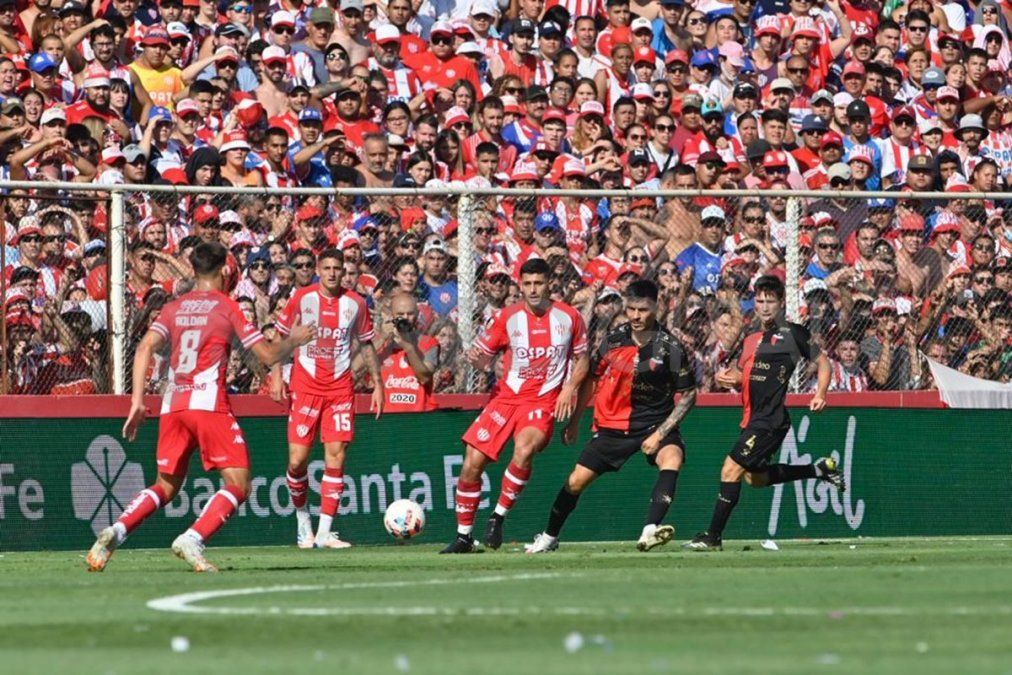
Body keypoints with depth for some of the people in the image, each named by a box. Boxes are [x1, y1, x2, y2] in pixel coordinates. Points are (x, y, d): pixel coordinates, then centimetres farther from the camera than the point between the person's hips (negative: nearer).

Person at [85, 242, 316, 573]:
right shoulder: (227, 306, 3)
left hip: (172, 405, 5)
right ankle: (193, 539, -21)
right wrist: (294, 340, 22)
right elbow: (268, 354, 2)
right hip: (209, 403, -5)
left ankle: (115, 532, -5)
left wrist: (137, 402, 2)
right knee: (238, 485, 0)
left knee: (165, 487, 16)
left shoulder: (174, 308, 14)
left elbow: (145, 349, 2)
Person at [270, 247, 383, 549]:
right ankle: (302, 516, 19)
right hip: (305, 385, -1)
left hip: (340, 386, 1)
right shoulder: (302, 298, -1)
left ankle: (325, 532, -3)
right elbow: (281, 337, 5)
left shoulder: (355, 303, 3)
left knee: (336, 456, -7)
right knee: (297, 460, -6)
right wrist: (276, 375, -4)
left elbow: (366, 344, 14)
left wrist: (378, 384, 11)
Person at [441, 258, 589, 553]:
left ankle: (498, 517, -13)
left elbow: (582, 359, 12)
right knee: (472, 464, -7)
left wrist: (570, 388, -5)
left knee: (523, 451, -32)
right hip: (506, 397, 2)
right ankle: (463, 535, 8)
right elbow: (481, 354, 6)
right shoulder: (508, 317, 1)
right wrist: (475, 358, -18)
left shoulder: (569, 318, 1)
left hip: (543, 402, -2)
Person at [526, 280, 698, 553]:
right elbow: (592, 379, 11)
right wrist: (574, 421, 13)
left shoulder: (670, 348, -13)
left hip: (654, 424, -3)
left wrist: (660, 433, -16)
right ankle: (549, 538, 26)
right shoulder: (613, 340, -4)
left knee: (672, 457, -34)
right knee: (575, 481, 3)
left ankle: (650, 531, -44)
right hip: (612, 425, 3)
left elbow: (687, 396, -7)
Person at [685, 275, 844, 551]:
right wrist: (727, 378, 0)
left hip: (771, 420, -9)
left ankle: (713, 536, -8)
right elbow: (742, 379, 23)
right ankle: (819, 469, 32)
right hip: (753, 419, 9)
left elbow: (822, 361, -3)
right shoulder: (751, 340, 15)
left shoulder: (791, 334, -7)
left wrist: (820, 395, -17)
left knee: (731, 470, -13)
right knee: (756, 477, 21)